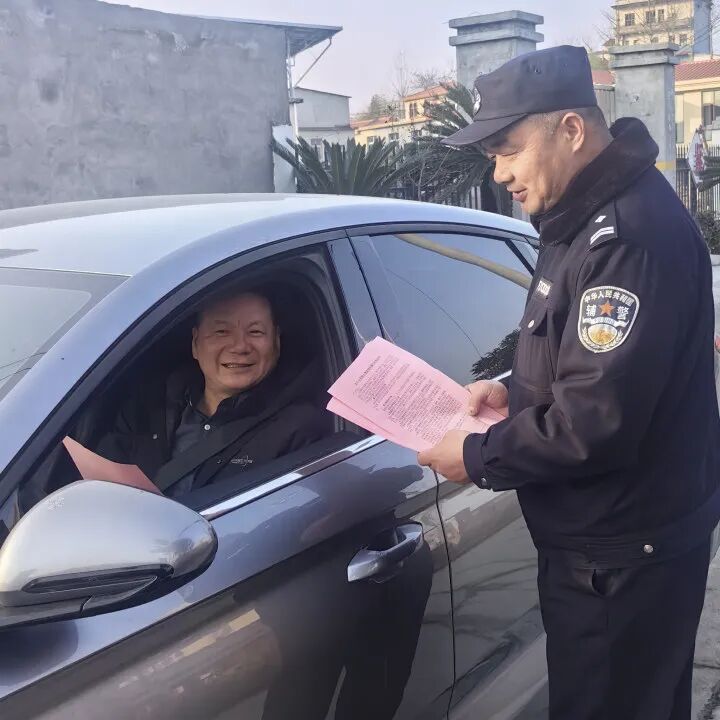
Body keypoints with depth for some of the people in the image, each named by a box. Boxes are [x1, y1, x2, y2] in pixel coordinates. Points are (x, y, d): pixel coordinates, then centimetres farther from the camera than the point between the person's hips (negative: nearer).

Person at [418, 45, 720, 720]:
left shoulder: (631, 233, -24)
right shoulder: (590, 220, 10)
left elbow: (598, 420, -28)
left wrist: (478, 456, -16)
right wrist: (514, 391, 5)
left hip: (621, 553, -10)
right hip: (601, 539, 10)